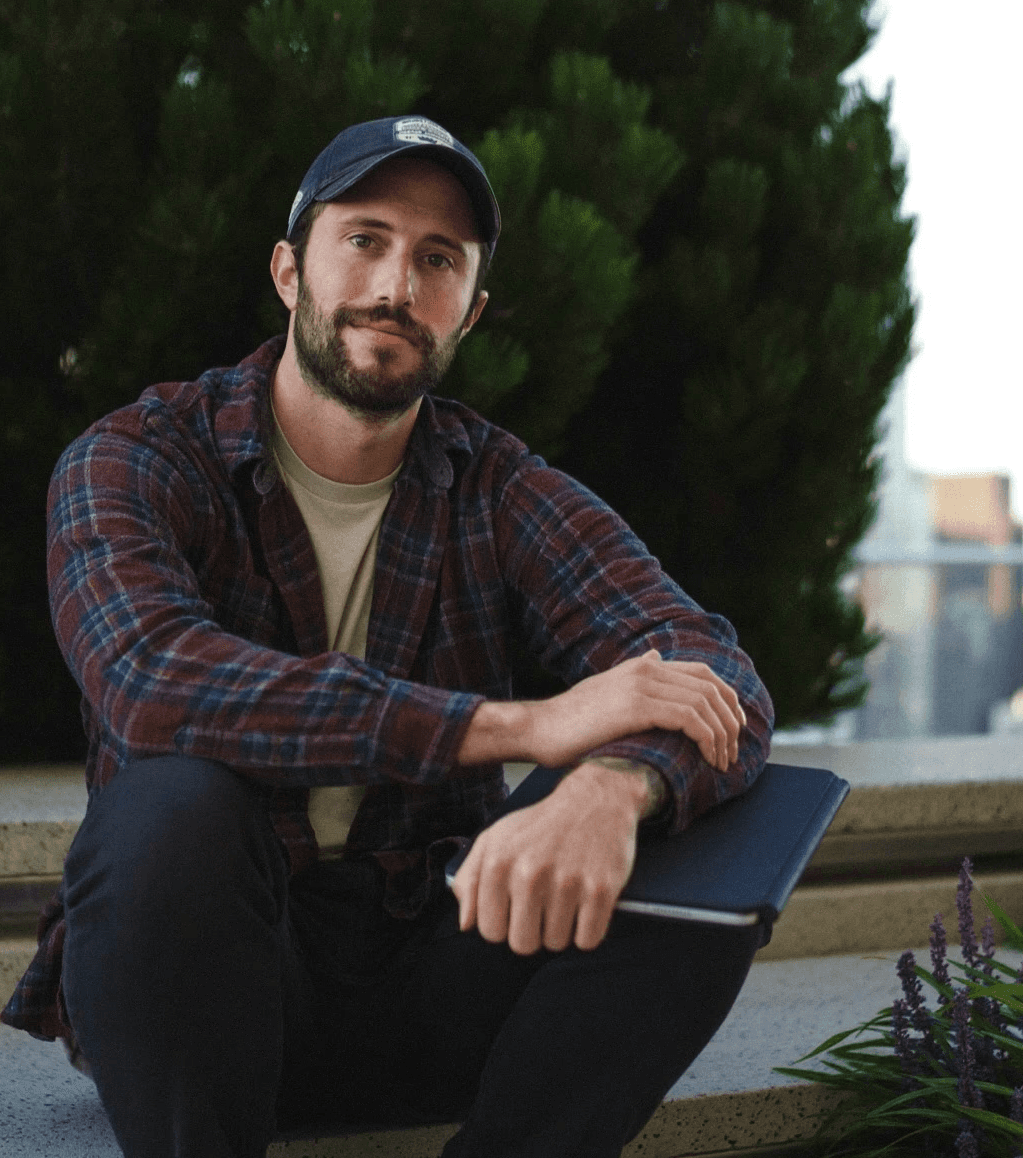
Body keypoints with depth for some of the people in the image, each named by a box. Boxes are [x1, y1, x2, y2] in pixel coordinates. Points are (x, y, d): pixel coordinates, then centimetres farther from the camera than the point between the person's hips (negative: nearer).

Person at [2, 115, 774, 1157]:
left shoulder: (507, 497, 3)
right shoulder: (133, 464, -5)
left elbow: (722, 684, -12)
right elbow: (149, 678, -27)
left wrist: (611, 787, -39)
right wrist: (522, 725, -32)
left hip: (419, 980, 3)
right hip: (189, 991, -2)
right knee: (174, 802, -33)